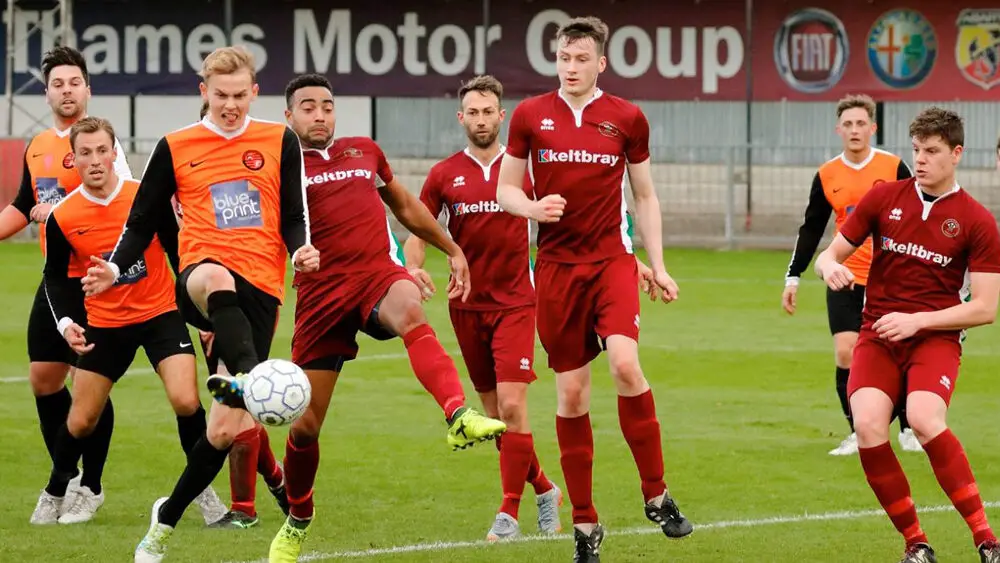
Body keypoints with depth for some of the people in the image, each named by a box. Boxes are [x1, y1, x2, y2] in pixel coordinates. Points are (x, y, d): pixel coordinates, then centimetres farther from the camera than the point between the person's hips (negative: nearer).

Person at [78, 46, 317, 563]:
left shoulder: (280, 142, 10)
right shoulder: (176, 148, 9)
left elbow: (294, 215, 10)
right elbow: (143, 220, 13)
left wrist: (301, 250, -12)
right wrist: (114, 269, -4)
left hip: (260, 288, 1)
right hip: (202, 272, -1)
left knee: (225, 429, -1)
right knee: (215, 280, -44)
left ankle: (167, 519, 20)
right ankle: (248, 379, -65)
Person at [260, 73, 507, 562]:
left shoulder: (364, 151, 18)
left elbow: (406, 206, 32)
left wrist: (453, 251, 35)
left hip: (378, 275, 1)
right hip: (322, 294, -1)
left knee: (409, 309, -38)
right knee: (305, 425, 1)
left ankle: (459, 419, -56)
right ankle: (297, 520, 29)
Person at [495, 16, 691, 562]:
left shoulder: (626, 118, 3)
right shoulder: (530, 115, 4)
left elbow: (645, 196, 11)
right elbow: (506, 189, 9)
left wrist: (658, 265, 6)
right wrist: (533, 208, -13)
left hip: (612, 260, -1)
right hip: (556, 266, 1)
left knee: (625, 364, -23)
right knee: (571, 393, 2)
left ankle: (657, 496, -8)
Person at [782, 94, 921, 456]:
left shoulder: (894, 168, -4)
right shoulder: (826, 176, 2)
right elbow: (811, 230, 10)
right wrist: (793, 278, 6)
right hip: (846, 278, 2)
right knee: (845, 354, -10)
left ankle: (907, 430, 21)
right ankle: (857, 435, -1)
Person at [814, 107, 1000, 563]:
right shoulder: (884, 197, 7)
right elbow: (831, 254, 13)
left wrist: (918, 320, -13)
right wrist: (831, 267, -12)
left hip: (935, 337, -3)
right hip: (878, 336, 3)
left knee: (923, 418, -32)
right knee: (868, 427, -24)